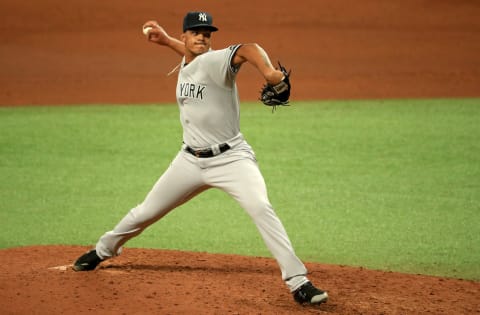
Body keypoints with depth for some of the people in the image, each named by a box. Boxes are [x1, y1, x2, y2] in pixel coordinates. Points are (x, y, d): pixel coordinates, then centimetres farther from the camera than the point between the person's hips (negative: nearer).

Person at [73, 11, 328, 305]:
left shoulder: (214, 61, -16)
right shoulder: (186, 66, 7)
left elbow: (247, 50, -37)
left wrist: (268, 71, -57)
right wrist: (165, 40, 26)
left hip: (232, 157, -7)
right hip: (191, 160, 7)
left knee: (261, 208, -28)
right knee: (146, 212, 17)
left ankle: (298, 282, -27)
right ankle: (103, 250, 43)